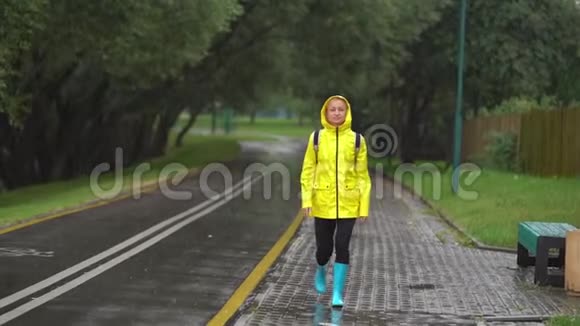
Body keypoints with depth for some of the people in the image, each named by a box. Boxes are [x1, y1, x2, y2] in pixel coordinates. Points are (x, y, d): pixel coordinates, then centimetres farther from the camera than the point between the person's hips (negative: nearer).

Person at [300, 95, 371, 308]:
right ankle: (321, 271, 41)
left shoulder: (356, 140, 0)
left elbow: (362, 175, 3)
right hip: (323, 203, 1)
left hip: (348, 204, -1)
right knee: (324, 248, 7)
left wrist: (364, 206, -1)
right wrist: (306, 199, -5)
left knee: (342, 246, -8)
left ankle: (338, 293, 1)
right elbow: (308, 170, 4)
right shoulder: (316, 138, 1)